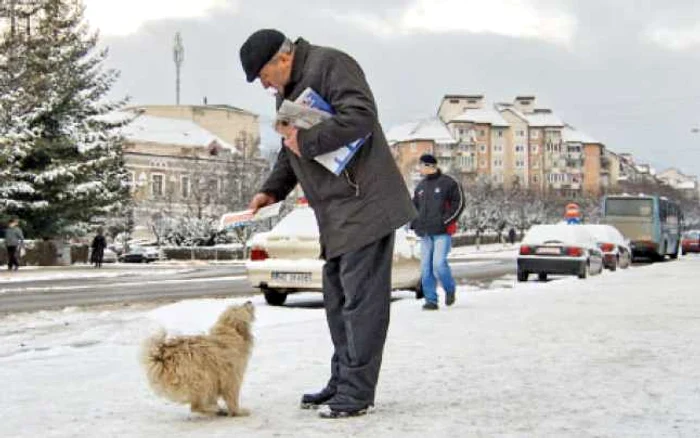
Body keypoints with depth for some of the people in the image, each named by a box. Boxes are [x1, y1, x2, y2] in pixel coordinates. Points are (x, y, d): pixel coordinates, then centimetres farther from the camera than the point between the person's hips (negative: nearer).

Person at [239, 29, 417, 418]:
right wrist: (272, 190, 11)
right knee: (338, 299, 13)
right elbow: (291, 151, 27)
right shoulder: (288, 92, 20)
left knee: (361, 299, -7)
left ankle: (357, 392, -3)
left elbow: (361, 116, -24)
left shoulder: (328, 64, -10)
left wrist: (306, 141, -18)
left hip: (364, 203, -10)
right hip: (337, 213, 10)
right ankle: (342, 382, 22)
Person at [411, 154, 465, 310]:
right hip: (425, 233, 6)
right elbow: (414, 206, 25)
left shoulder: (448, 183, -1)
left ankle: (450, 289, 11)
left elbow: (458, 204, -4)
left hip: (442, 232, -6)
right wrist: (414, 222, 7)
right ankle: (431, 300, 8)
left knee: (439, 264, -16)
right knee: (426, 268, 1)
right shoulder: (421, 186, 17)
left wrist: (445, 221, -12)